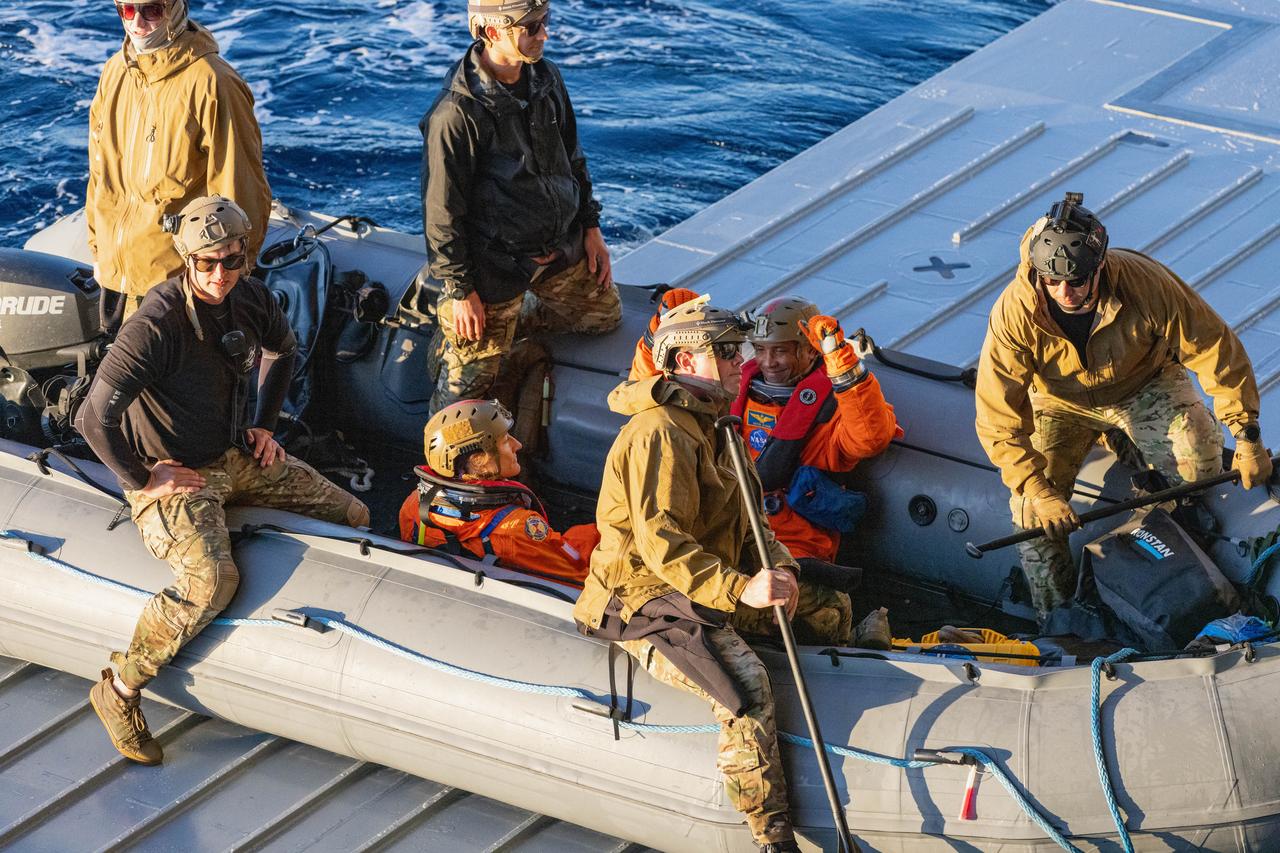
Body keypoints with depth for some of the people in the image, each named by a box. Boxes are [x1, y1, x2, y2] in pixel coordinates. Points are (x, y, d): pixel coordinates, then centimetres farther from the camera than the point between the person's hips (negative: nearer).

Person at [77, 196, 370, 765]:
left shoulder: (249, 299, -4)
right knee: (212, 580, -32)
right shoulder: (159, 323, -28)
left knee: (352, 517, 7)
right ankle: (119, 690, -16)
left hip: (238, 456, 8)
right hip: (173, 475, -8)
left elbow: (282, 350, 22)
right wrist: (142, 479, -18)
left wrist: (265, 425, 14)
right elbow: (95, 418, -30)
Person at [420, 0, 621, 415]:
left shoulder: (546, 78, -3)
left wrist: (590, 228, 12)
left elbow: (572, 158, 13)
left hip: (562, 250, 7)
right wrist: (460, 290, -17)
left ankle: (511, 318, 29)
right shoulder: (457, 112, -27)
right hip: (496, 265, -7)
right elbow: (442, 210, -20)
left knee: (604, 316, 22)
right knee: (471, 376, -2)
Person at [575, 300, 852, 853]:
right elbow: (661, 543, -29)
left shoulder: (709, 424, 12)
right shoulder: (660, 434, -21)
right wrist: (740, 589, -35)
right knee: (744, 682, -30)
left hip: (707, 584, 10)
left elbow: (744, 519, 14)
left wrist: (776, 567, -5)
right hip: (645, 601, -10)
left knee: (829, 605, 11)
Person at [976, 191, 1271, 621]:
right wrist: (1039, 492, -32)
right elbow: (998, 421, -26)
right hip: (1061, 404, 1)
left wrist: (1248, 439, -20)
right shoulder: (1014, 313, -32)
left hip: (1144, 387, 0)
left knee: (1197, 449, -27)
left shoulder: (1146, 284, -33)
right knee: (1032, 511, -15)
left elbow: (1218, 352, -21)